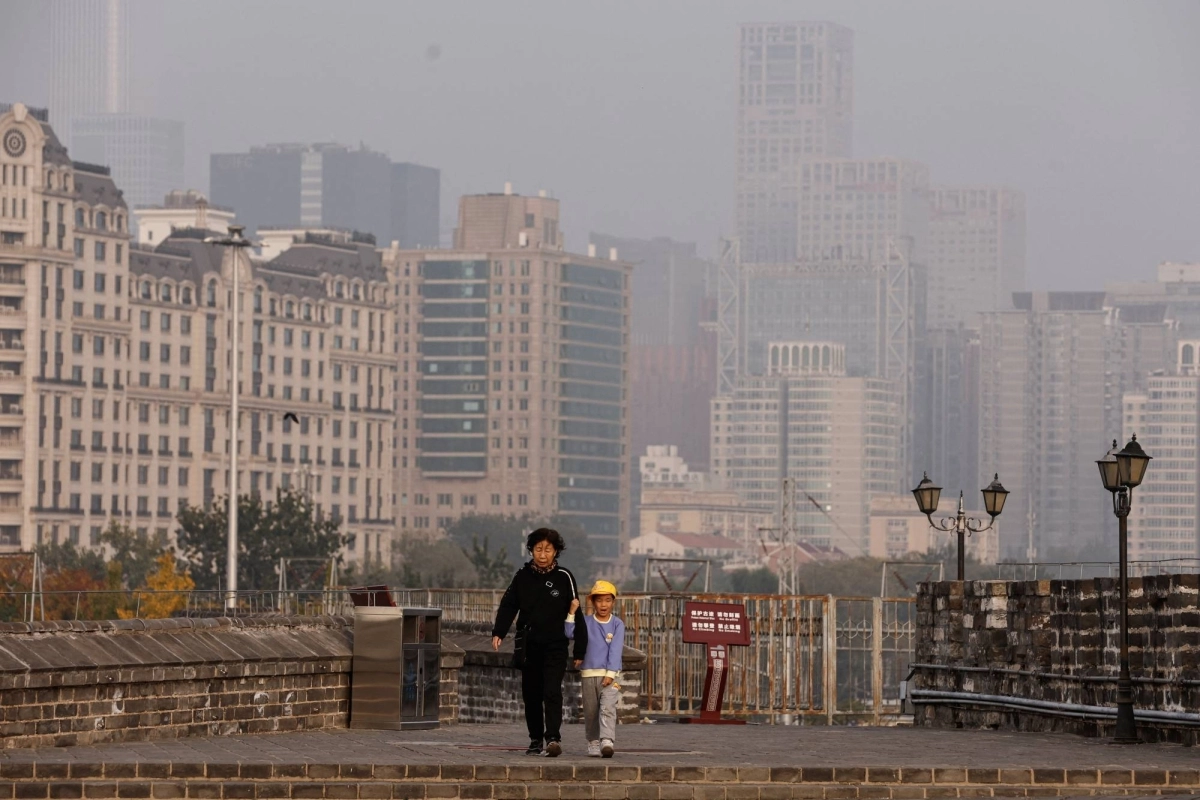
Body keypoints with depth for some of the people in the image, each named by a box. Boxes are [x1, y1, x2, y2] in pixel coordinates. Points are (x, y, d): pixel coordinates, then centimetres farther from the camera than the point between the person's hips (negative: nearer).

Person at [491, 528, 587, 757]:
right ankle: (536, 740, 15)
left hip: (555, 645, -3)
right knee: (531, 694, 7)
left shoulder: (564, 577, -2)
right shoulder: (523, 576, 4)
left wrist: (580, 649, 0)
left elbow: (575, 613, 1)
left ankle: (553, 738, -21)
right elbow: (508, 606, 7)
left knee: (552, 692, -15)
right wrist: (498, 633, -8)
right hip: (529, 645, 3)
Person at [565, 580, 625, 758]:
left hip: (609, 675, -2)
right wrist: (572, 614, -17)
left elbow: (615, 650, -5)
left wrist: (610, 674, -13)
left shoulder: (617, 624, 2)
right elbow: (569, 633, -8)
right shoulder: (586, 623, 6)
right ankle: (593, 743, 19)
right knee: (590, 711, 7)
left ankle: (607, 741, -28)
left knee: (608, 708, -17)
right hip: (589, 674, 2)